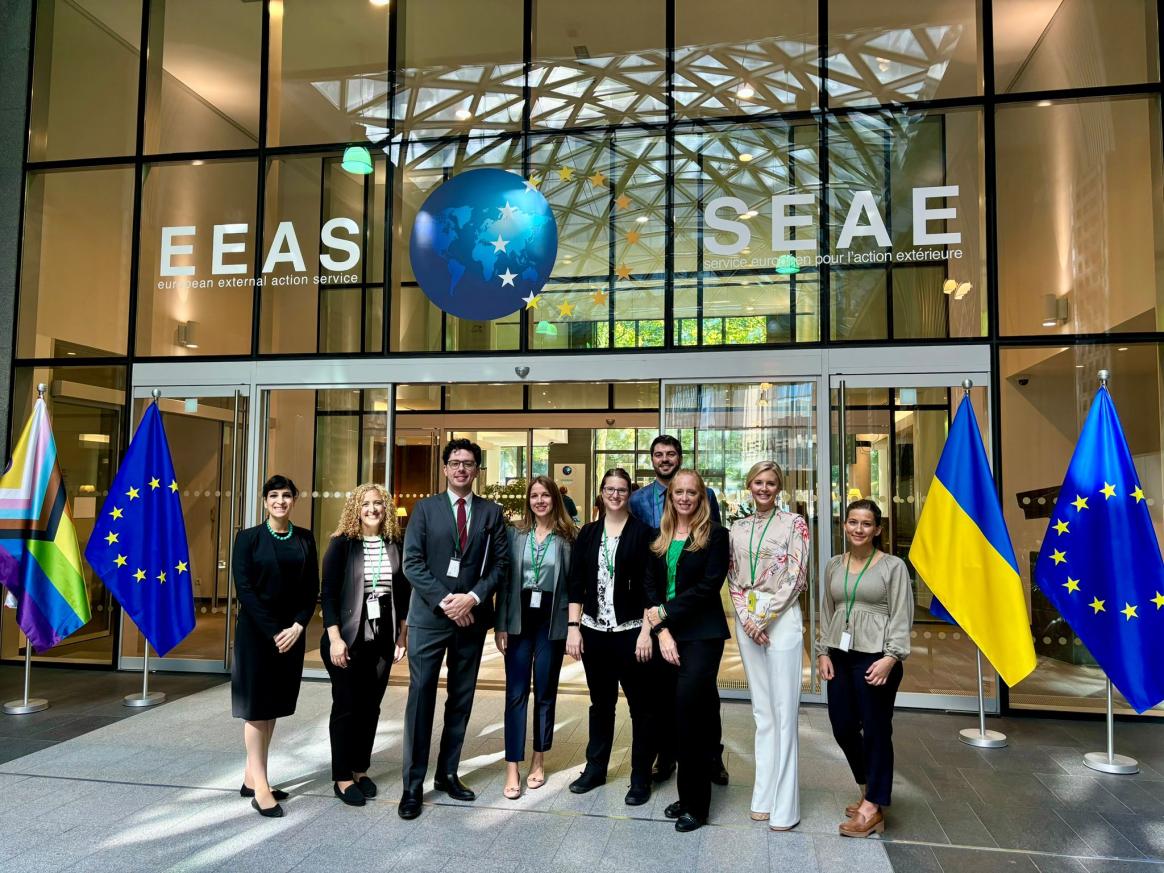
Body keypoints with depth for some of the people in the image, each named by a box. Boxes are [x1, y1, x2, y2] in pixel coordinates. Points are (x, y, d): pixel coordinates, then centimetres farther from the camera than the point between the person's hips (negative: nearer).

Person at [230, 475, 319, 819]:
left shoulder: (305, 539, 5)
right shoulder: (249, 537, -4)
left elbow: (312, 588, 4)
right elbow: (244, 588, -10)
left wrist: (297, 626, -9)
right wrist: (273, 631, -15)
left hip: (292, 631, 4)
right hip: (256, 631, -4)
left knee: (274, 704, 9)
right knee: (257, 705, 0)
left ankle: (251, 778, 21)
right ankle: (260, 786, 6)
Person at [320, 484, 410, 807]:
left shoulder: (395, 545, 5)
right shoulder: (342, 544, -6)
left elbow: (403, 594, 10)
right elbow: (328, 593, -8)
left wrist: (402, 636, 8)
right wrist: (335, 638, -14)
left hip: (382, 639, 4)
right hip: (348, 638, -3)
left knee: (371, 707, 10)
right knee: (346, 707, 3)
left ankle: (360, 770, 24)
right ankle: (342, 778, 15)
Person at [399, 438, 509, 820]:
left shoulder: (491, 512, 7)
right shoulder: (425, 508, 3)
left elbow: (501, 563, 2)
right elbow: (412, 561, -5)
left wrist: (472, 597, -12)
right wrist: (444, 600, -13)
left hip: (472, 616, 2)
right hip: (429, 616, -2)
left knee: (461, 699, 10)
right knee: (421, 698, -2)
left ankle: (448, 773, 24)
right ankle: (413, 784, 7)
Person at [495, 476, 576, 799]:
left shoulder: (567, 537, 0)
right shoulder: (515, 533, 3)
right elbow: (504, 580, 2)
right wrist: (501, 625, -2)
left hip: (551, 621, 0)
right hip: (520, 619, 1)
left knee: (546, 693, 10)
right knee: (516, 693, 1)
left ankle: (539, 761, 25)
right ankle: (512, 768, 8)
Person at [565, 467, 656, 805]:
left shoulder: (643, 532, -3)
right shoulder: (588, 533, 6)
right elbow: (576, 582, 6)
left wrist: (647, 631, -11)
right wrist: (573, 627, 0)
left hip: (631, 631, -3)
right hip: (594, 631, 3)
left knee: (640, 704, 3)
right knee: (600, 702, 16)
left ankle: (641, 777, 16)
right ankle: (595, 768, 30)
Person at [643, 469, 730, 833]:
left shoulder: (715, 535, -3)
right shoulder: (660, 538, 12)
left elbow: (709, 586, -11)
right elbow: (650, 586, 6)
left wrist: (664, 612, -10)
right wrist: (661, 631, -7)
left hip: (702, 636, -5)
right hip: (667, 634, 5)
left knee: (691, 716, -6)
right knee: (673, 714, 7)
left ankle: (696, 805, 8)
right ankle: (687, 795, 23)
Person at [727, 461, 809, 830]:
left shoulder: (794, 523, -2)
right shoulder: (737, 528, 11)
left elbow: (797, 576, -8)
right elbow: (733, 578, 11)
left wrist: (764, 617, -12)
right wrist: (746, 618, -4)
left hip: (781, 619, -4)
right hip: (747, 621, 5)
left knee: (783, 711, -3)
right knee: (762, 710, 11)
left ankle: (784, 804, 6)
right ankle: (764, 796, 19)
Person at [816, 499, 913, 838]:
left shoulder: (893, 566, -3)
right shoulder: (834, 565, 11)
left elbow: (902, 616, -6)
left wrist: (890, 657, -15)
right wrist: (823, 652, 7)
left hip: (876, 657, -5)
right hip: (840, 656, 5)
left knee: (875, 730, 2)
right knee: (842, 727, 10)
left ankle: (873, 807, 15)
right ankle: (869, 790, 32)